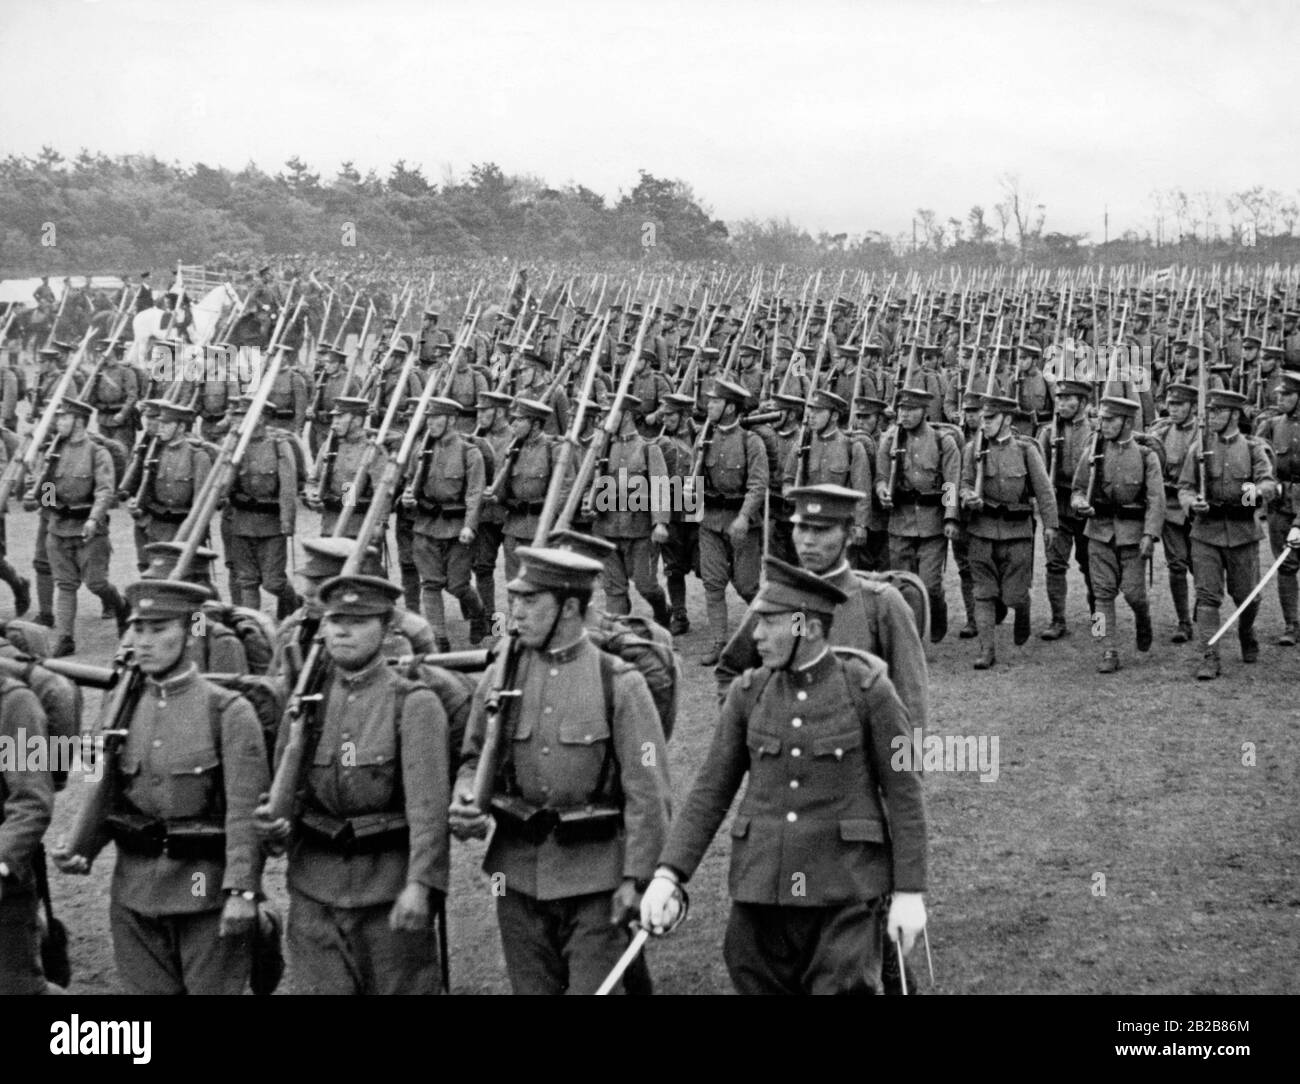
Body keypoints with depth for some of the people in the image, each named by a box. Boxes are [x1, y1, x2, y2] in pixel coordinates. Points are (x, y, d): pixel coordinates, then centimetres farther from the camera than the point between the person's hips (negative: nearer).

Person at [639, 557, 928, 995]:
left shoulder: (869, 689, -6)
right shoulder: (749, 693, 4)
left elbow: (904, 794, -3)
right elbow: (709, 792, 5)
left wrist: (909, 892, -6)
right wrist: (667, 875, -5)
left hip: (846, 890, -4)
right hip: (762, 889, 4)